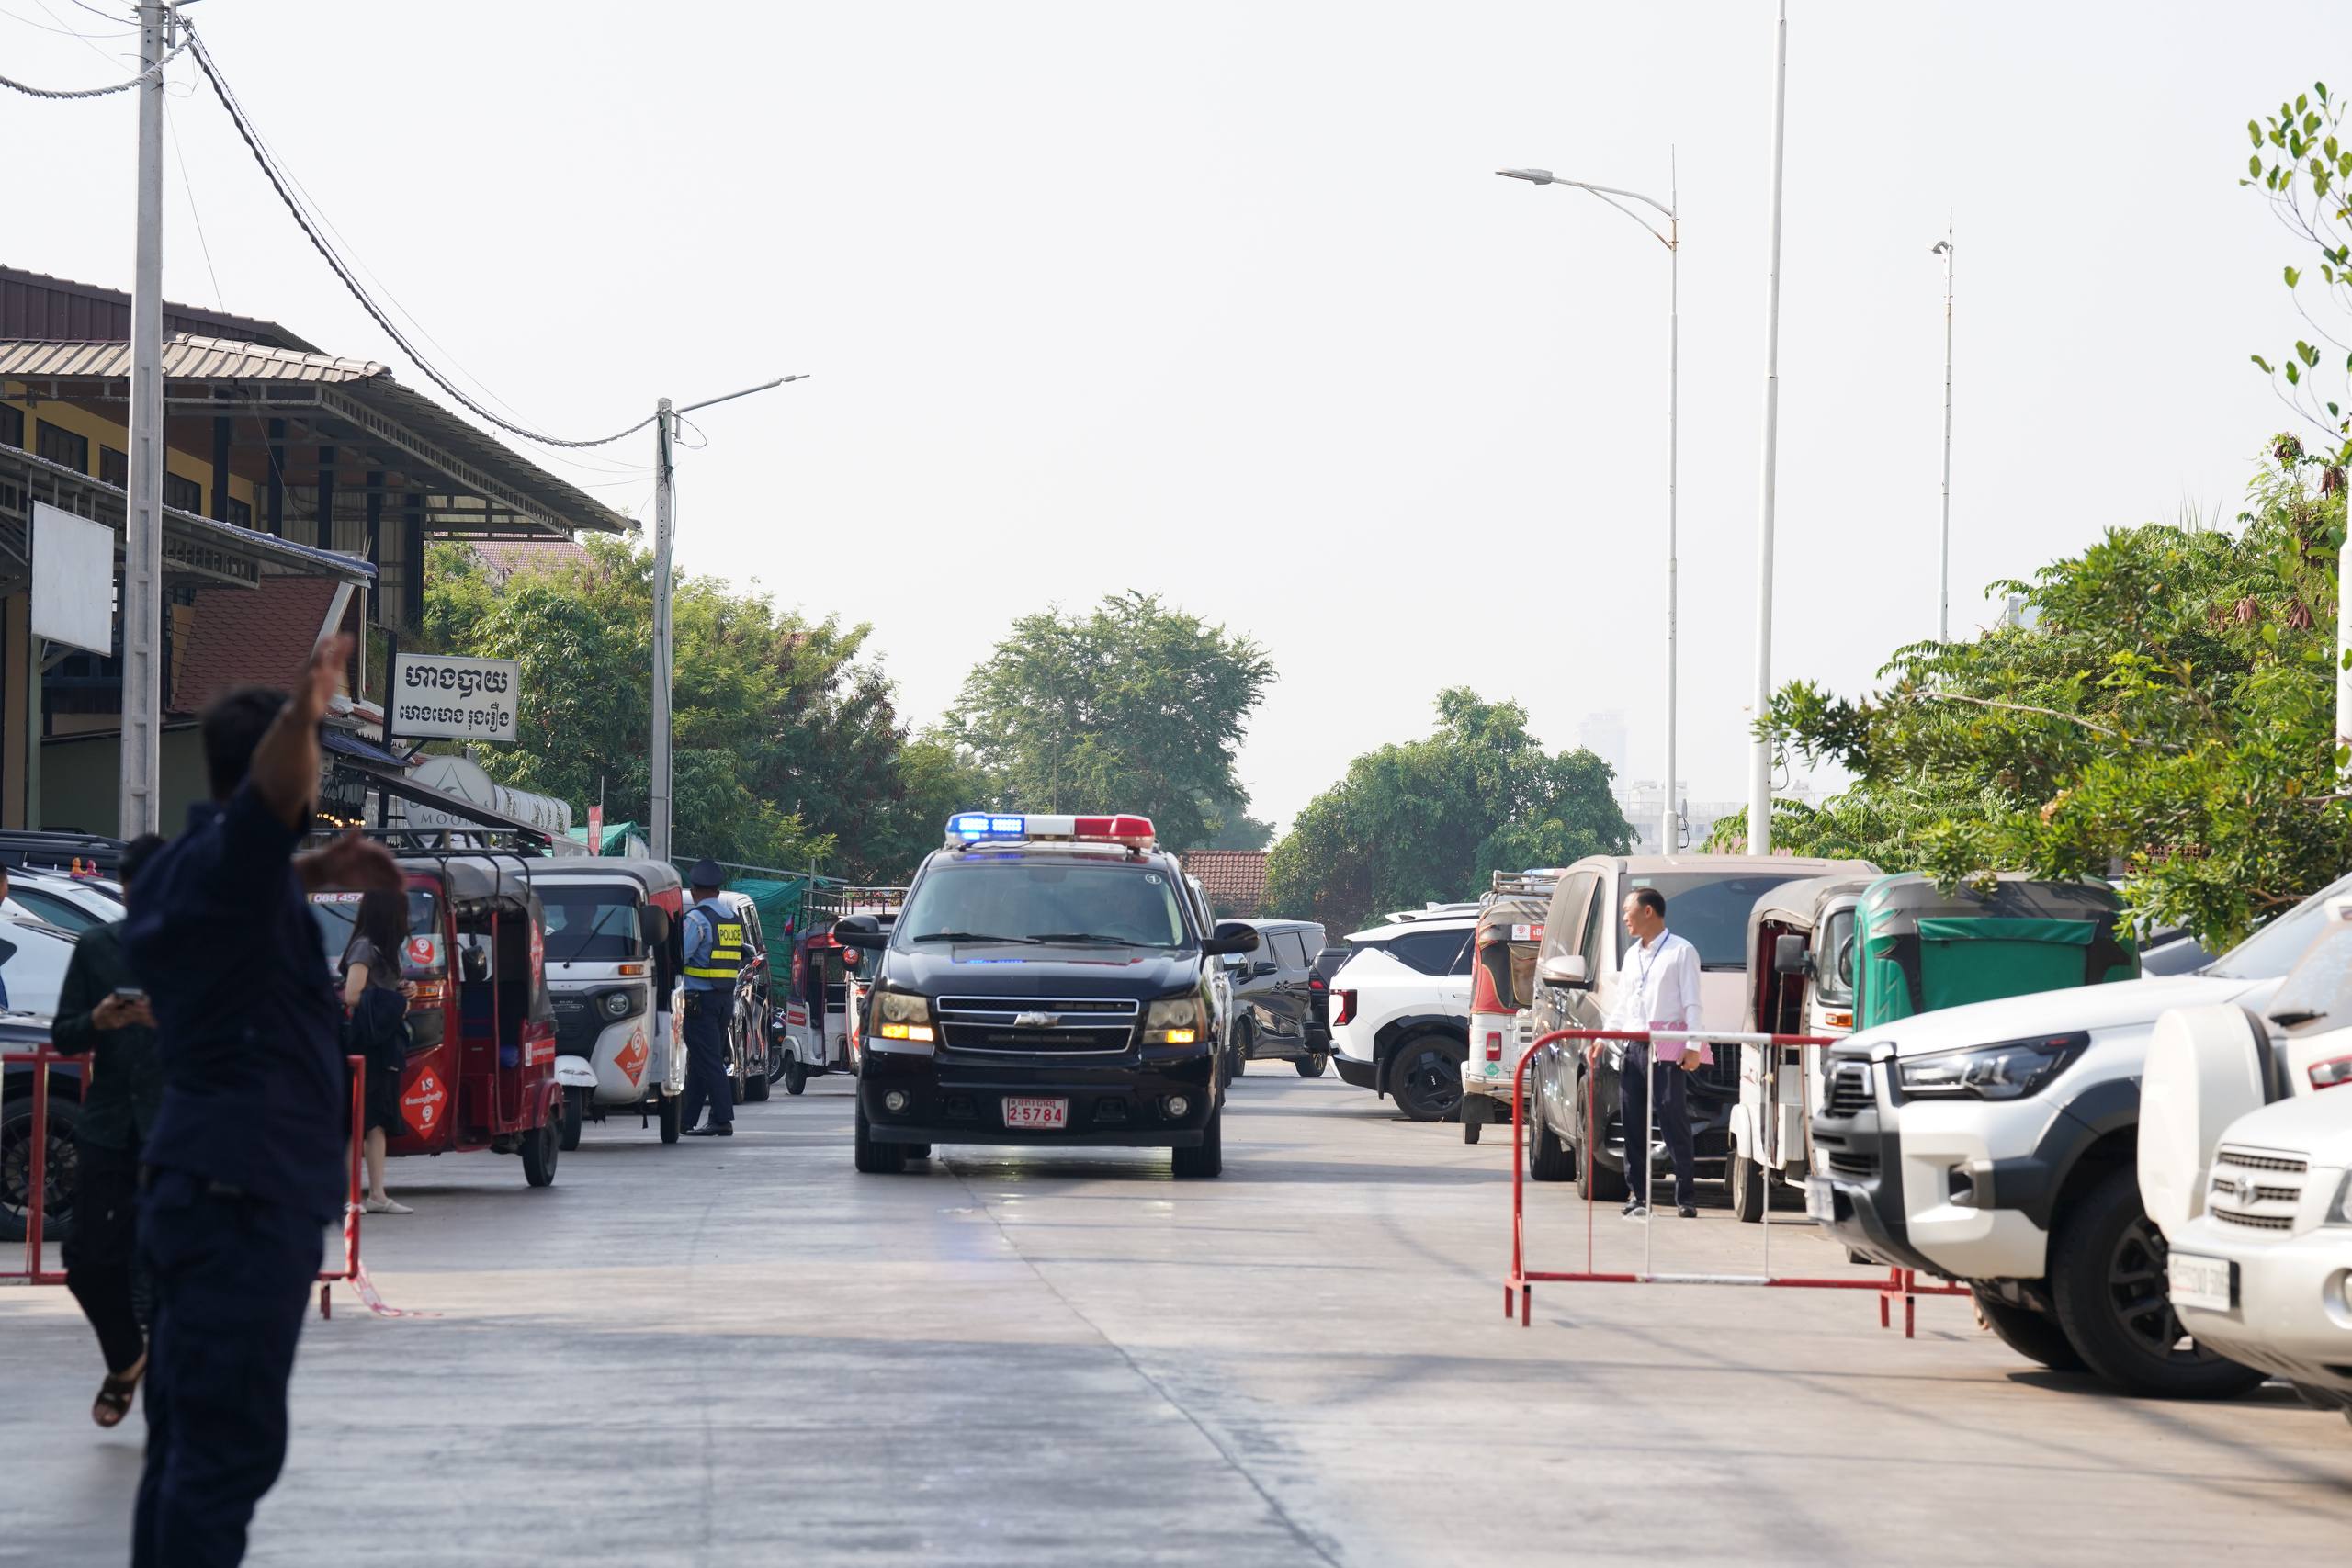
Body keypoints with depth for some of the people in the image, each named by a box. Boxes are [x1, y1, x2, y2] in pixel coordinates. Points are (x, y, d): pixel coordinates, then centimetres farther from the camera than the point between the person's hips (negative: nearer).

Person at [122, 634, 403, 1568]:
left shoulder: (179, 869, 15)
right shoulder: (224, 855, -13)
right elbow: (271, 792, -38)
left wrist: (320, 871, 21)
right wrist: (301, 715, -58)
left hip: (203, 1185, 10)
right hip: (243, 1189, -10)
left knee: (186, 1445, 12)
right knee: (227, 1451, -10)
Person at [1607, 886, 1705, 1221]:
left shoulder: (1681, 952, 0)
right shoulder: (1631, 956, 20)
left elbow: (1692, 1004, -5)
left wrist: (1694, 1046, -13)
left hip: (1666, 1051, -7)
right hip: (1632, 1050, 7)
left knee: (1674, 1122, -9)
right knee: (1633, 1124, 4)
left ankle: (1685, 1197, -7)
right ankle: (1638, 1195, 8)